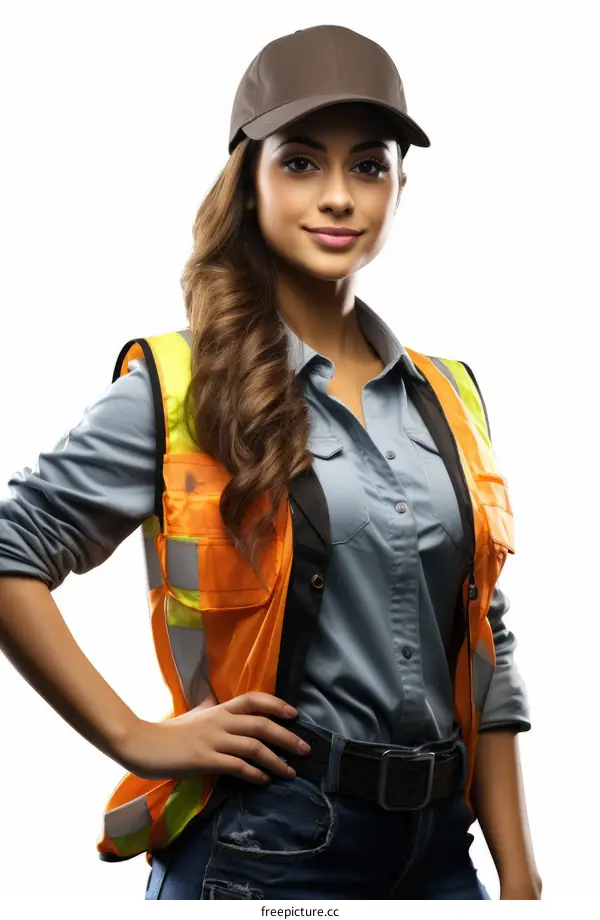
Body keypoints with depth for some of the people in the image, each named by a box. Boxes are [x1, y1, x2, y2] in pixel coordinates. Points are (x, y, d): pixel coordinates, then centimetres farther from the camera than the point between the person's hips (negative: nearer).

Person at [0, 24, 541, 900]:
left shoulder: (448, 400, 7)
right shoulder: (179, 388, -7)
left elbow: (486, 658, 9)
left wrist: (520, 876, 5)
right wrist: (137, 738, -12)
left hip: (439, 845, 5)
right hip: (266, 845, -5)